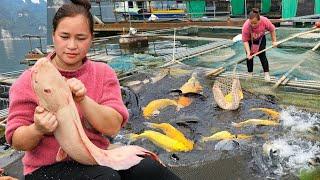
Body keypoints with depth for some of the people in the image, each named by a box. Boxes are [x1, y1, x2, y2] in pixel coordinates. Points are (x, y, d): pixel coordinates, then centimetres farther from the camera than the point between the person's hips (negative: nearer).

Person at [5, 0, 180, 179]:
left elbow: (112, 127, -10)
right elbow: (17, 141, -4)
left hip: (97, 158, 2)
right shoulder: (31, 79, -4)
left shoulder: (104, 73, 1)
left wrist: (83, 99, -25)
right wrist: (37, 130, -27)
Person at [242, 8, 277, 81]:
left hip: (261, 39, 1)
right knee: (250, 57, 0)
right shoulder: (246, 26, -38)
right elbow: (245, 41, -30)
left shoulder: (265, 21, -34)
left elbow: (272, 29, -13)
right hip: (250, 40, -1)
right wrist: (248, 52, -38)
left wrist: (274, 41, -8)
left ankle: (266, 73, 4)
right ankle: (250, 73, 16)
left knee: (262, 55, -4)